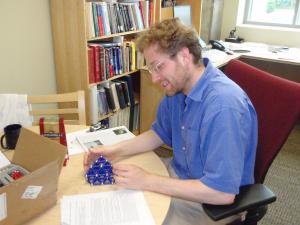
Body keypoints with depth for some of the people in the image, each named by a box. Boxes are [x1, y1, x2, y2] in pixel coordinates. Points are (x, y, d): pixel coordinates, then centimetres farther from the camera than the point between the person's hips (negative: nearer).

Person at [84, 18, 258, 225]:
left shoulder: (224, 106, -33)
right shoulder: (177, 86, -5)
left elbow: (223, 192, -32)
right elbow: (160, 133, 9)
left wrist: (147, 181, -29)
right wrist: (117, 150, -7)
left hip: (210, 201, -7)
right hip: (180, 175, 7)